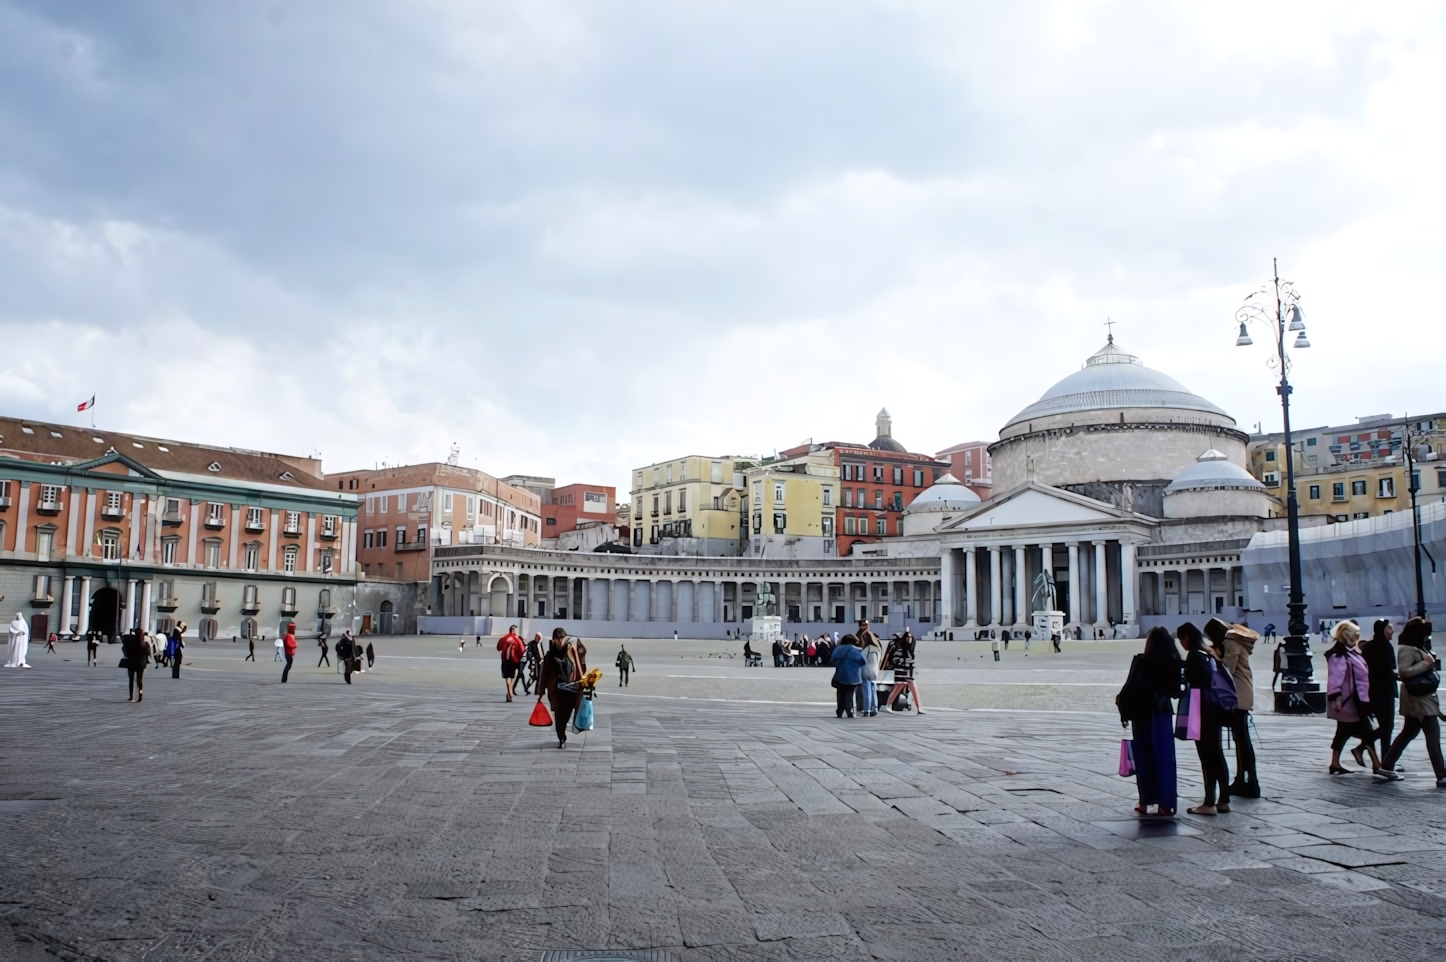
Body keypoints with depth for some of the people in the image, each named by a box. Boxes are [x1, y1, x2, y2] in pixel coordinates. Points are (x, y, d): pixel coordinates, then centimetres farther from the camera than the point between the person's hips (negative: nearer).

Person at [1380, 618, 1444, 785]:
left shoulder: (1418, 648, 15)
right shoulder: (1406, 649, -16)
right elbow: (1404, 671, -23)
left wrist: (1431, 664, 4)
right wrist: (1426, 664, -21)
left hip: (1424, 696, 10)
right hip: (1418, 698, -10)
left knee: (1408, 733, 15)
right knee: (1433, 736, -9)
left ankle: (1387, 766, 21)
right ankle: (1442, 776, -8)